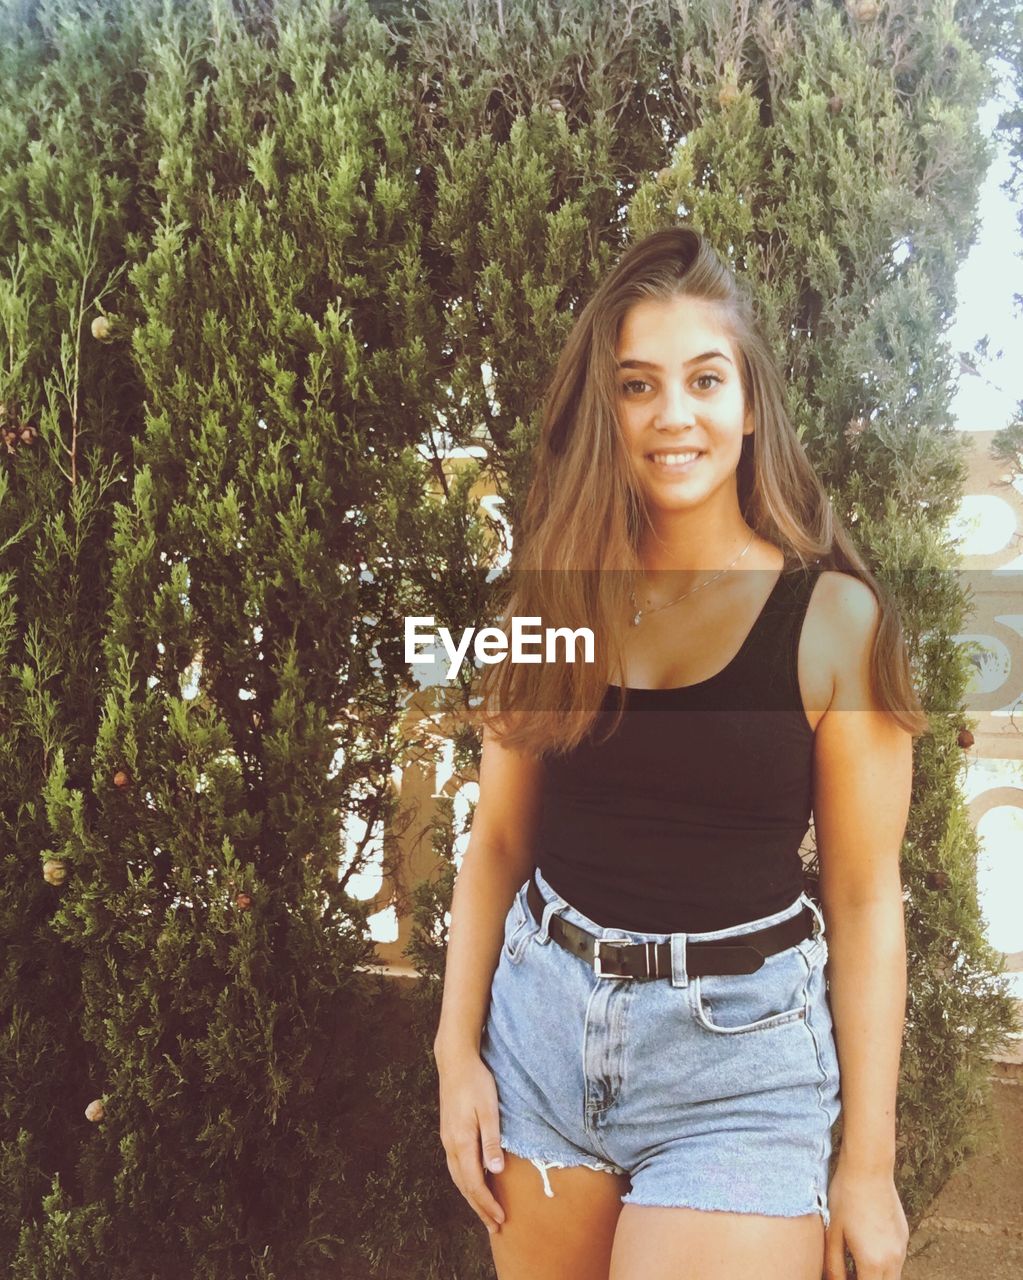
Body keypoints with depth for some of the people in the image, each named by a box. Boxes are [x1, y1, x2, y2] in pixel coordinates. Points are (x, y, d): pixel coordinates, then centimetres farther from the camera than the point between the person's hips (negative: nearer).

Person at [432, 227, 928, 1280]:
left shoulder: (833, 618, -9)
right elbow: (498, 842, 5)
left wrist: (868, 1163, -5)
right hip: (540, 1024, 4)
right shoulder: (553, 600, 1)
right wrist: (457, 1053, 0)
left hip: (741, 1049, -3)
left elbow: (863, 899, -7)